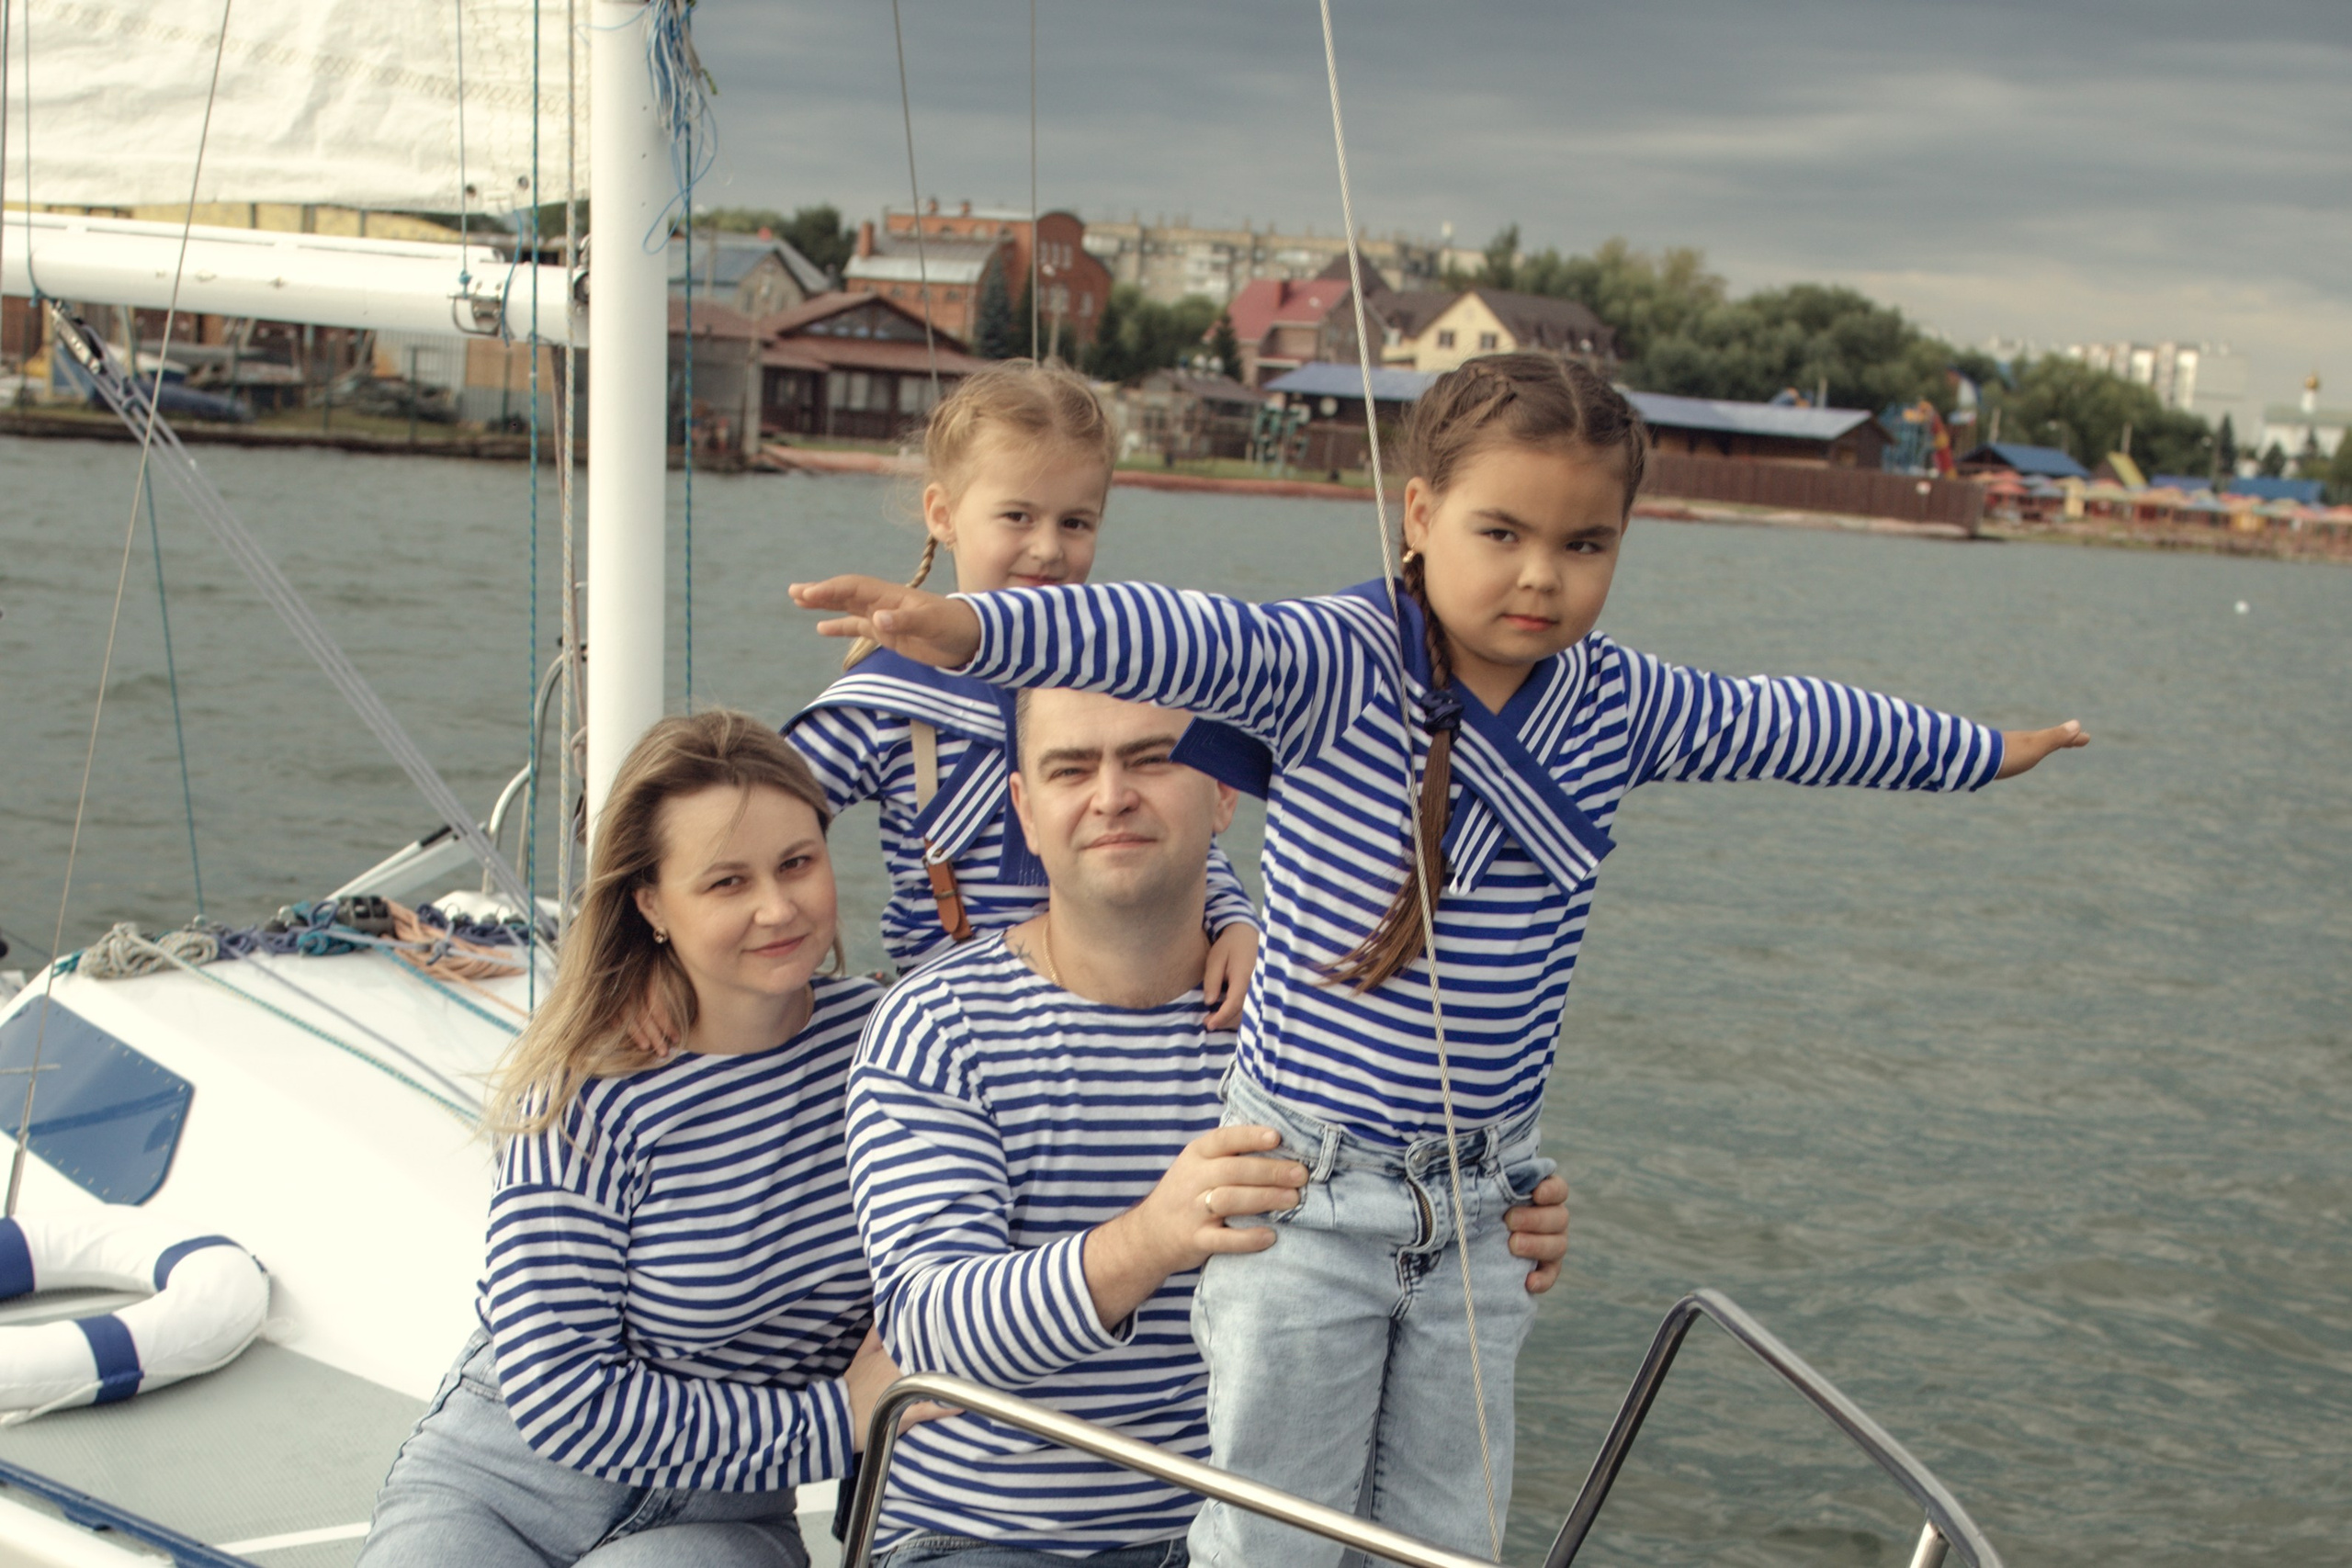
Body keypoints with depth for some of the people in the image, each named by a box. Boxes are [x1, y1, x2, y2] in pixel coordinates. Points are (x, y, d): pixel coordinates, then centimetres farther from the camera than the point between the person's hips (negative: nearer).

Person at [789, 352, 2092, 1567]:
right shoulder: (1339, 664, -16)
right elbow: (1190, 643, -34)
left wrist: (1982, 752, 30)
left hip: (1479, 1199, 5)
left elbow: (1789, 725, 17)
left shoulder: (1619, 703, 1)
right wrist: (973, 628, -52)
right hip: (1305, 1190, -5)